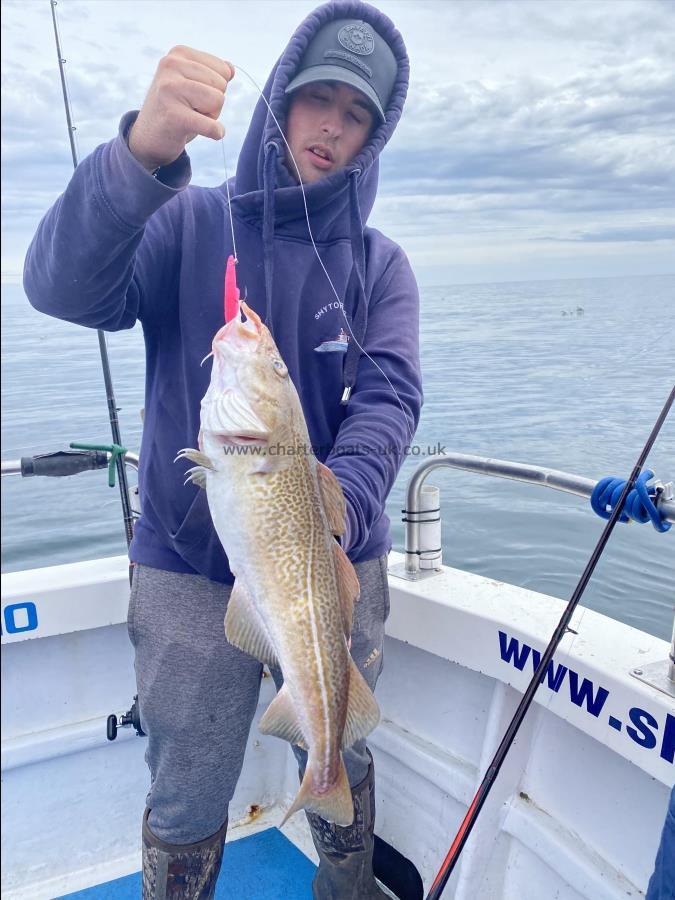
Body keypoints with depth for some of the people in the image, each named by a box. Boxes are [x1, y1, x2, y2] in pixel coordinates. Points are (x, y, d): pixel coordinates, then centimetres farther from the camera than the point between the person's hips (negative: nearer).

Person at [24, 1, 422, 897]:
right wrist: (143, 151, -38)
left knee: (341, 764, 20)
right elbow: (63, 288, -21)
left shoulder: (378, 262, 3)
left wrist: (339, 512, -29)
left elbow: (390, 397, -10)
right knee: (188, 797, 11)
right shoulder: (186, 223, -3)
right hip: (188, 569, -2)